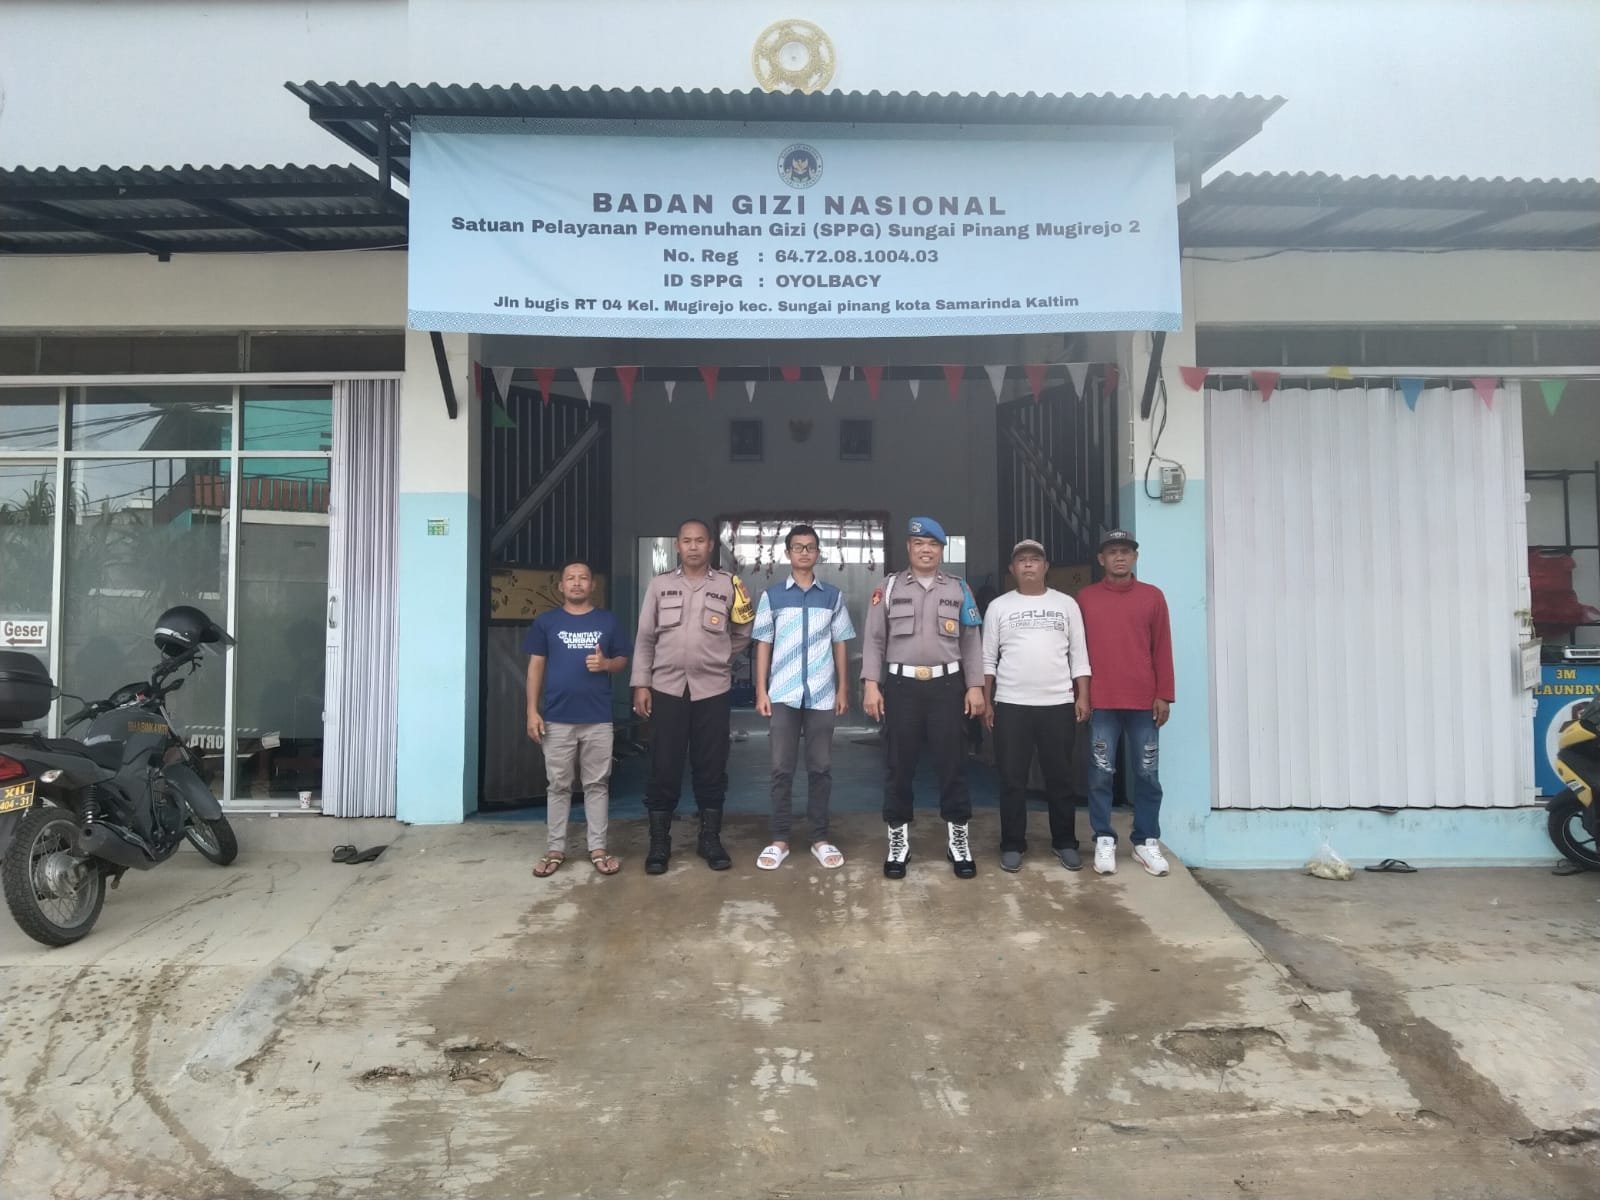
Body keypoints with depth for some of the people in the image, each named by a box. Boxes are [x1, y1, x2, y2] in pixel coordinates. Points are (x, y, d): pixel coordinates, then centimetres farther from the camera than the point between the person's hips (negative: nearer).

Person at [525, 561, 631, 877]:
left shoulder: (608, 621, 6)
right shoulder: (545, 622, 4)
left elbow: (623, 660, 11)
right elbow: (536, 667, 4)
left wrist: (606, 664, -13)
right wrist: (532, 711, -3)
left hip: (598, 718, 1)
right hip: (557, 718, 0)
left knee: (597, 784, 6)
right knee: (559, 785, 7)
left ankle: (598, 848, 14)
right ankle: (555, 849, 17)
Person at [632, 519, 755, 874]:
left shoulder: (728, 585, 4)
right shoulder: (660, 584, 5)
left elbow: (742, 634, 13)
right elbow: (645, 638, 5)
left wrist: (717, 658, 6)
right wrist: (641, 684, 0)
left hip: (712, 689, 0)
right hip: (667, 688, 0)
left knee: (711, 767, 6)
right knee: (664, 767, 3)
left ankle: (710, 839, 19)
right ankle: (659, 842, 14)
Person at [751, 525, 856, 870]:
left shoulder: (833, 596, 7)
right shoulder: (772, 596, 5)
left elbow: (840, 645, 10)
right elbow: (763, 645, 5)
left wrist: (843, 689, 5)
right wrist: (761, 691, -1)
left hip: (822, 695, 1)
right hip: (783, 694, -1)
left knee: (820, 768, 6)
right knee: (781, 769, 3)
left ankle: (820, 839, 16)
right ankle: (779, 840, 11)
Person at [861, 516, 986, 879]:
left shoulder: (959, 589, 10)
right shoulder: (889, 588, 7)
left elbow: (971, 642, 9)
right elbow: (874, 640, 4)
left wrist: (975, 686, 1)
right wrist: (871, 684, -5)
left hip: (946, 684, 1)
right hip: (901, 685, 0)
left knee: (952, 763, 4)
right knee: (899, 765, 5)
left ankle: (958, 839, 18)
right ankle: (898, 841, 17)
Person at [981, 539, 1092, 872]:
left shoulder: (1066, 604, 7)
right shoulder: (999, 606, 5)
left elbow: (1079, 655, 7)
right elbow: (988, 659, 5)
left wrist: (1083, 697, -1)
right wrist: (986, 701, 1)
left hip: (1059, 704, 1)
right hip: (1011, 705, 0)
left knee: (1060, 777, 8)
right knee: (1012, 779, 3)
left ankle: (1065, 842, 21)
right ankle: (1013, 844, 14)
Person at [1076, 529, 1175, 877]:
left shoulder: (1153, 597, 7)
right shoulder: (1085, 598, 5)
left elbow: (1162, 649, 6)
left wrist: (1164, 695, 1)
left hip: (1144, 702, 1)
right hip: (1101, 702, -1)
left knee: (1147, 774, 5)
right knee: (1100, 774, 1)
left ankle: (1146, 842, 16)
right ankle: (1104, 841, 12)